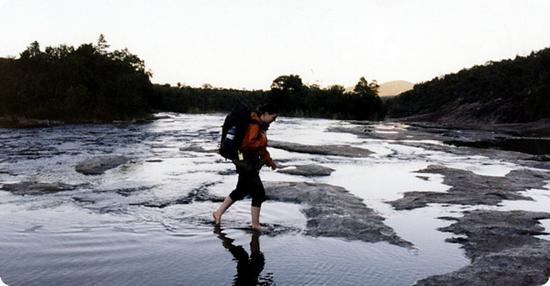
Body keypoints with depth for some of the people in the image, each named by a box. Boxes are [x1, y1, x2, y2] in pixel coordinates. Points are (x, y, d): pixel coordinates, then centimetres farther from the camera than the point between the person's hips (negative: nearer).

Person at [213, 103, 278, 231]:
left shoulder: (260, 125, 13)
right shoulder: (254, 125, -19)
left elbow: (261, 148, 22)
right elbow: (248, 144, -29)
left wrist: (270, 161, 21)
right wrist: (262, 140, -19)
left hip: (245, 163, 10)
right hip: (247, 164, -10)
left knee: (241, 191, 21)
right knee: (259, 194, -2)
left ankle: (218, 213, 31)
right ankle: (255, 225, 9)